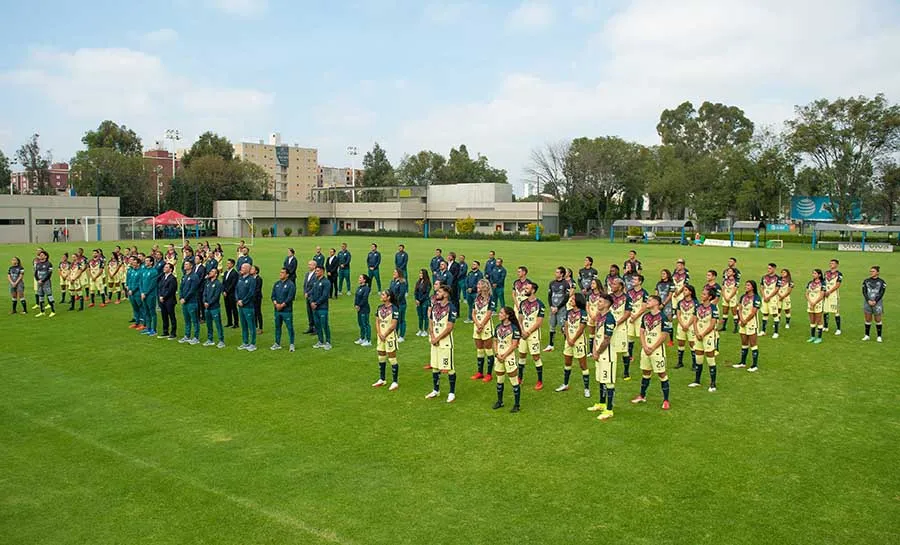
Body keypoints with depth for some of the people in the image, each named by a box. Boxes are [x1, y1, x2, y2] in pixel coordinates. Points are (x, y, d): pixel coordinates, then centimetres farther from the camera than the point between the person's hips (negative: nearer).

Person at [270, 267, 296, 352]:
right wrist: (276, 304, -9)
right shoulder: (276, 284, 12)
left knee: (289, 327, -4)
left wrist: (282, 305, -15)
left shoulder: (290, 285, -7)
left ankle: (291, 345, 2)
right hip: (277, 310, 6)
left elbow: (290, 298, -13)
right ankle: (277, 344, 24)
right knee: (277, 327, 13)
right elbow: (273, 296, 9)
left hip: (287, 310, -6)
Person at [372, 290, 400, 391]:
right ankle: (382, 380, 27)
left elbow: (393, 325, -15)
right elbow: (377, 322, 7)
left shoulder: (394, 309, -13)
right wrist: (379, 334, -6)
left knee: (392, 359, -2)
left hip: (390, 336, -7)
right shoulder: (380, 307, 6)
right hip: (381, 335, 7)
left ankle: (395, 382, 5)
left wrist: (385, 335, -13)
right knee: (381, 358, 14)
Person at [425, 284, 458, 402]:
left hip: (445, 342, -7)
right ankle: (435, 390, 28)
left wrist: (437, 338, -14)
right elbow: (431, 323, 12)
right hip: (435, 341, 7)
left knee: (449, 367, -1)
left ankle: (452, 393, 9)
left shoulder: (451, 308, -13)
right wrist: (432, 336, -4)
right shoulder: (435, 306, 9)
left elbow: (449, 328, -16)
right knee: (434, 366, 14)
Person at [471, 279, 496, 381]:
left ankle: (489, 374, 4)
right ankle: (480, 372, 20)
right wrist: (478, 325, -8)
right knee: (479, 350, 12)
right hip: (477, 327, 6)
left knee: (489, 350, -1)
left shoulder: (490, 299, -8)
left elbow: (488, 315, -12)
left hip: (486, 327, -6)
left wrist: (481, 326, -13)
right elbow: (473, 314, 6)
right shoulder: (476, 298, 10)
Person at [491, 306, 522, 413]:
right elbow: (495, 341, 11)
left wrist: (504, 356, -14)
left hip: (509, 357, -6)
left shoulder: (514, 328, -12)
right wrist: (497, 354, -4)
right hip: (499, 357, 6)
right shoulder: (498, 327, 7)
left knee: (514, 382, -1)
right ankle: (499, 401, 31)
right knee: (499, 380, 16)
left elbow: (514, 345, -14)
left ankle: (517, 405, 6)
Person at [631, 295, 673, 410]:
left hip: (657, 350, -6)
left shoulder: (663, 317, -12)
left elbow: (664, 336, -13)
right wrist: (645, 346, -4)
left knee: (661, 373, -1)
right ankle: (642, 396, 31)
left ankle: (666, 400, 5)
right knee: (645, 372, 17)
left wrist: (652, 348, -14)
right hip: (645, 349, 6)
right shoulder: (645, 316, 9)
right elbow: (642, 332, 10)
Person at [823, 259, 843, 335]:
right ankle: (825, 327, 22)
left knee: (836, 312, -5)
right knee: (825, 311, 10)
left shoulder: (838, 274, -6)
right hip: (826, 294, 6)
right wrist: (824, 291, 0)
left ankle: (838, 329, 0)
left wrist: (829, 292, -15)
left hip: (834, 295, -6)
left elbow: (837, 285, -11)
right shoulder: (826, 273, 13)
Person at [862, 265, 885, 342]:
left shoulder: (881, 282, 2)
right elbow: (864, 292, 3)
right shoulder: (866, 281, 9)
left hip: (877, 303, -2)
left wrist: (875, 301, -15)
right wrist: (868, 300, -11)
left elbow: (881, 293, -5)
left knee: (878, 320, 1)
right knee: (868, 320, 5)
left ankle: (879, 336, 8)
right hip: (867, 302, 2)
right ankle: (867, 335, 13)